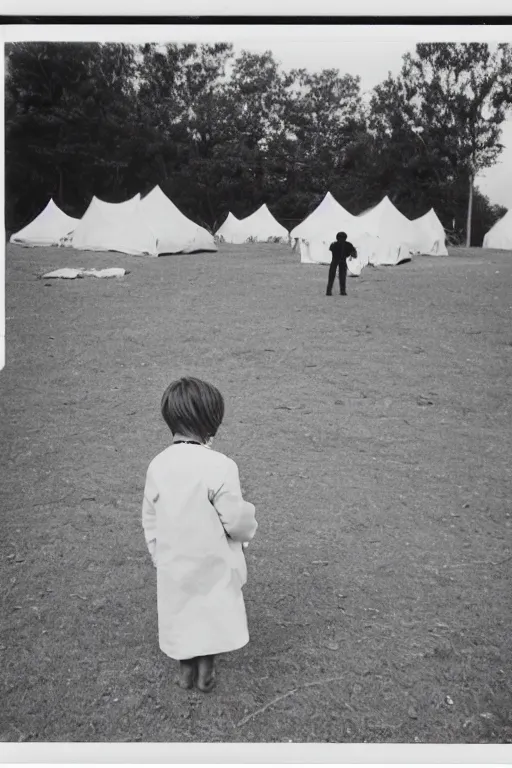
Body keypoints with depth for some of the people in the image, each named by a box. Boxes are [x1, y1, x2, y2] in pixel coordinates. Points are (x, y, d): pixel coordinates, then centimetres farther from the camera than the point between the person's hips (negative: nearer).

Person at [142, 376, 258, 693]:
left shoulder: (158, 465, -10)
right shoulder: (220, 466, -27)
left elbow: (150, 520, 1)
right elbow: (236, 521, -20)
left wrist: (159, 554, 16)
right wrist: (249, 526, 3)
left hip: (174, 563, 4)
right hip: (212, 562, -4)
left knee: (181, 613, 23)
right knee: (212, 614, 20)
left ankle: (186, 671, 39)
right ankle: (206, 672, 35)